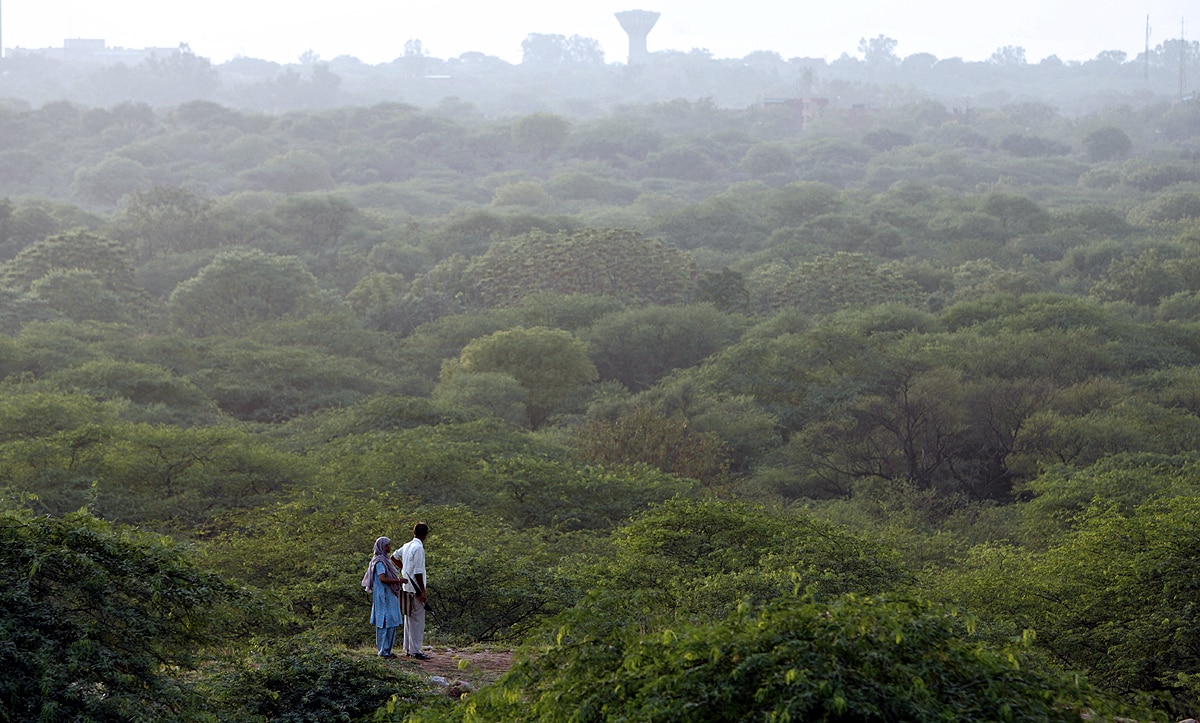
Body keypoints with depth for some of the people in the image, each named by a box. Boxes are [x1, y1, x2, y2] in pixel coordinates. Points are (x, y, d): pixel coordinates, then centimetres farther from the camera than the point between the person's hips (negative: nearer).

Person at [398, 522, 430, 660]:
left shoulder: (406, 546, 9)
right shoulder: (418, 548, -16)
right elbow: (418, 572, -19)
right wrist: (423, 592, -17)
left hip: (407, 587, 9)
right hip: (416, 589, -9)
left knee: (409, 619, 14)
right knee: (418, 620, -6)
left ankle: (408, 649, 19)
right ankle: (415, 650, -7)